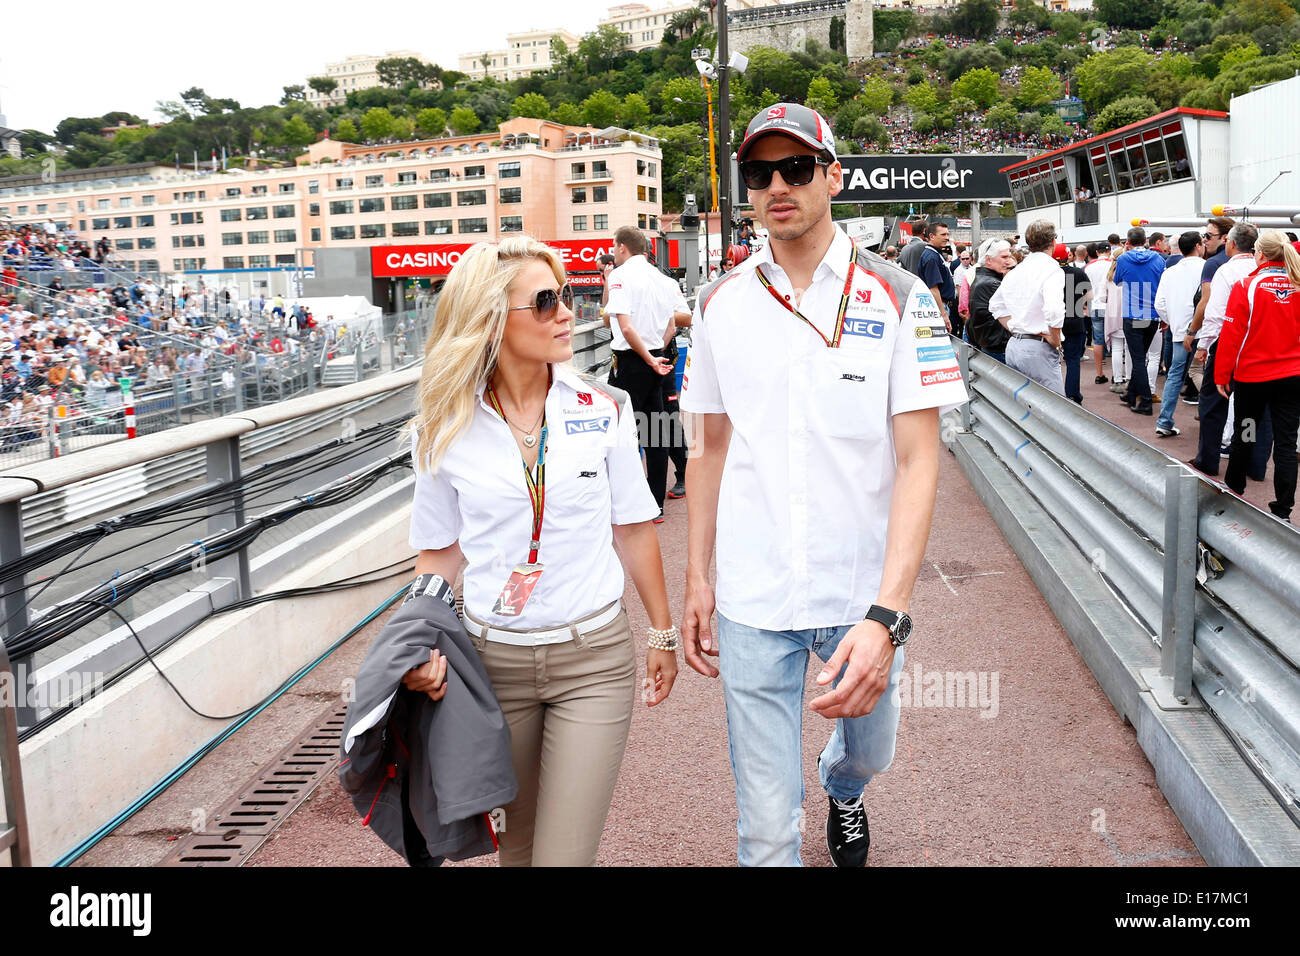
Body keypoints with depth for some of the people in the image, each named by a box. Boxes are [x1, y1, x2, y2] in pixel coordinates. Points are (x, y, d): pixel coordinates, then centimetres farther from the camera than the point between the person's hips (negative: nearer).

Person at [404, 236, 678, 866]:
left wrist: (662, 633, 8)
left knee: (565, 852, -1)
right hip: (494, 658, 1)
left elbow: (633, 530, 3)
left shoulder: (603, 412, -5)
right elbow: (439, 553, 4)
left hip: (594, 657, -1)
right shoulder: (443, 433, -5)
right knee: (519, 841, 19)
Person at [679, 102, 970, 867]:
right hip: (752, 600, 1)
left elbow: (919, 460, -13)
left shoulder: (898, 300, -7)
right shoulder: (722, 304, 2)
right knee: (766, 824, 4)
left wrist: (886, 615, -24)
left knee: (868, 747, 25)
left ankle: (843, 793, 60)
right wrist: (697, 578, 6)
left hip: (864, 593, 0)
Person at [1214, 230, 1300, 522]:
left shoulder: (1246, 286, -12)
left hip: (1252, 376, -2)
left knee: (1244, 434, 16)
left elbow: (1231, 335, -12)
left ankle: (1234, 487, 34)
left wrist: (1222, 375, -5)